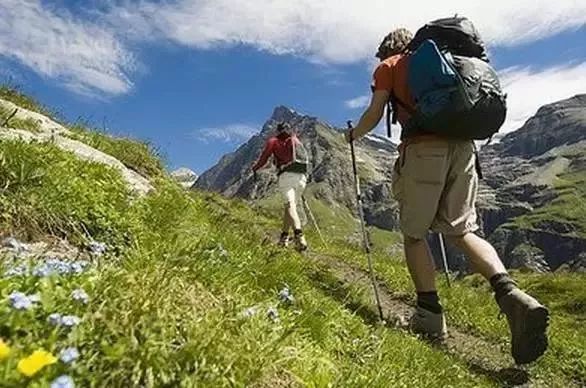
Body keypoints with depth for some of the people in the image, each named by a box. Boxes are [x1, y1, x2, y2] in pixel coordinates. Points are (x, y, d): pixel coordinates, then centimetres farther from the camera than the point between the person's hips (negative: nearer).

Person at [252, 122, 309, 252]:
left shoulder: (273, 141, 14)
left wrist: (254, 168, 31)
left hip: (286, 175, -4)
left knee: (290, 205, -16)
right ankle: (284, 237, 17)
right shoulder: (297, 141, 26)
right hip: (301, 176, 4)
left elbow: (264, 157, 15)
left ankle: (299, 235, -37)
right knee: (291, 205, 14)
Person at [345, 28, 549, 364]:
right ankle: (512, 295, -13)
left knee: (414, 232, 6)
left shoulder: (389, 66, 14)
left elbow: (374, 115, 5)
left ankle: (430, 315, 5)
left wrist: (354, 134, 25)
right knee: (463, 230, 9)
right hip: (463, 146, 5)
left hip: (423, 148, -5)